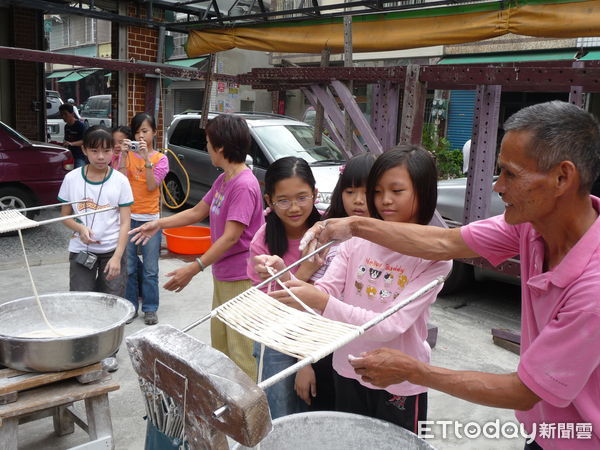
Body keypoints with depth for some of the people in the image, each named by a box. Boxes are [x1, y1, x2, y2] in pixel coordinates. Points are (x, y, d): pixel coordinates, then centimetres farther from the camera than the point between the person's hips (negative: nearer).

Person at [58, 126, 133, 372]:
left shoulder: (120, 181, -6)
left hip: (112, 250, 0)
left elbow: (125, 222, -6)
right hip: (81, 252, 1)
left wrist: (117, 257, -12)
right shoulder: (72, 178, -3)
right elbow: (65, 215, 5)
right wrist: (80, 228, -17)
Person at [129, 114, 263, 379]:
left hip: (240, 279, -10)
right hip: (222, 275, 10)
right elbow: (198, 212, 19)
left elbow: (231, 237, -24)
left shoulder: (244, 185, -22)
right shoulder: (223, 180, 8)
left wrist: (194, 269, -22)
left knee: (241, 350, -3)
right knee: (220, 342, 21)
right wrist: (159, 224, 14)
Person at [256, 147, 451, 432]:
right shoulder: (357, 239, -4)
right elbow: (323, 292, -9)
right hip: (348, 374, 4)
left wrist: (322, 302, -36)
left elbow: (391, 326, -25)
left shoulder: (434, 257, -16)